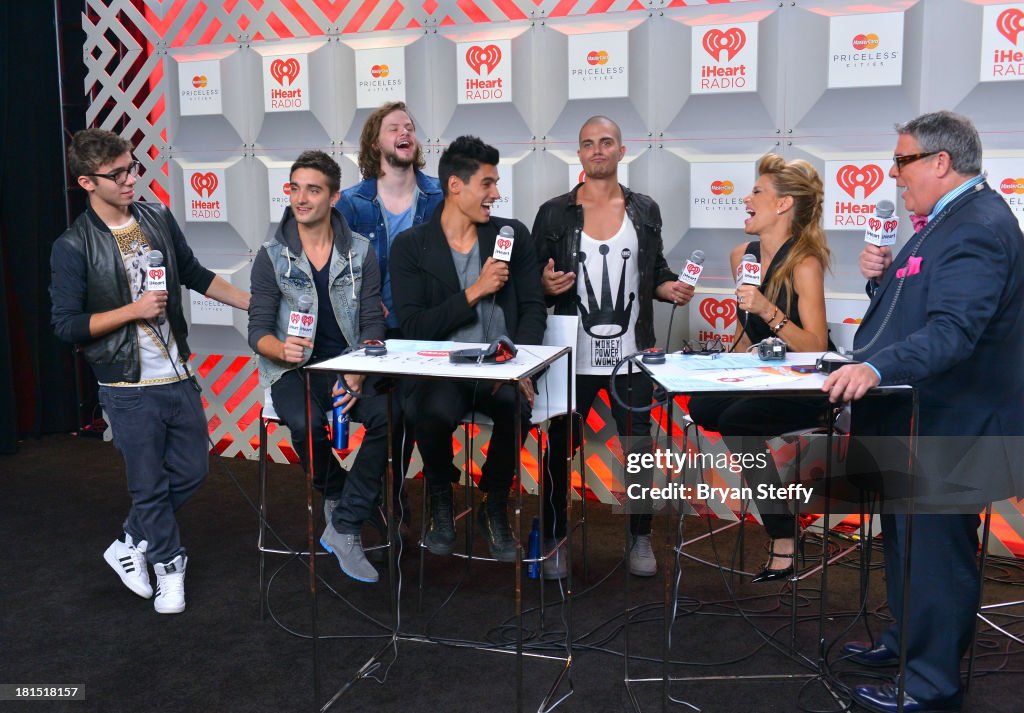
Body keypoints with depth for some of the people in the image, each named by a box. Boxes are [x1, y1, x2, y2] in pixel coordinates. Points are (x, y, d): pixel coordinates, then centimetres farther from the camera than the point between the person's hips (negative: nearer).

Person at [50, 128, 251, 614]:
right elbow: (66, 324, -11)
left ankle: (131, 545, 34)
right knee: (150, 484, 7)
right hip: (129, 389, -5)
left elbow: (194, 274, 14)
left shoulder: (158, 219, 4)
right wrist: (134, 310, -18)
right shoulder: (74, 247, -11)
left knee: (192, 470, 13)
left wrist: (255, 303, 10)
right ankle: (169, 567, 27)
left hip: (178, 376, 6)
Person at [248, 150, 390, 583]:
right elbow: (258, 331, 0)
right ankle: (338, 497, 0)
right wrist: (282, 349, -25)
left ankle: (343, 530, -17)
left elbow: (373, 324, 1)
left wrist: (358, 375, -17)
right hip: (293, 369, -1)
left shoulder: (361, 253, 4)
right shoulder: (272, 256, 2)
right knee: (306, 424, -34)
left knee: (387, 415, -30)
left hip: (348, 368, 1)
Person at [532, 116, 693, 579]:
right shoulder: (554, 213, 2)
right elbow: (535, 279, 6)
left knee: (638, 445, 8)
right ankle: (553, 538, 22)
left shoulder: (645, 210, 8)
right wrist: (546, 286, -16)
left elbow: (654, 271, 16)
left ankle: (640, 537, 27)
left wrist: (669, 288, -5)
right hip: (574, 356, -1)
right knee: (559, 447, 4)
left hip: (632, 356, 2)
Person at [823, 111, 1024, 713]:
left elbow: (952, 331, -33)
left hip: (946, 428, -11)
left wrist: (876, 367, -43)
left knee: (936, 553, 1)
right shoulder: (950, 219, 12)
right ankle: (907, 639, 42)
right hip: (911, 419, 11)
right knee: (905, 540, 24)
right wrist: (883, 276, -2)